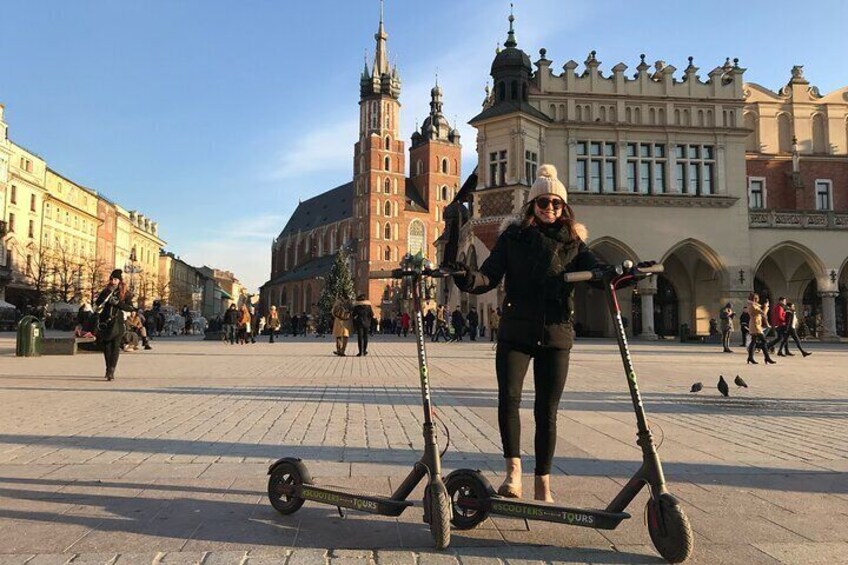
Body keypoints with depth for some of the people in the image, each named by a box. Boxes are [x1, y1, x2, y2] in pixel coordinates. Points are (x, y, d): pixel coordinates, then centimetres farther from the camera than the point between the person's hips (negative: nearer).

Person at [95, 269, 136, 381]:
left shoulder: (125, 294, 4)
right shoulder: (105, 291, 12)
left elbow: (131, 308, -4)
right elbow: (98, 302, -2)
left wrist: (118, 303, -16)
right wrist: (108, 292, -12)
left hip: (117, 323, -3)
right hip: (105, 322, 3)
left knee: (115, 347, -11)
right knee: (106, 346, 7)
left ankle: (111, 370, -16)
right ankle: (109, 370, 19)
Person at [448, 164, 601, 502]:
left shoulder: (573, 242, 11)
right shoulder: (513, 237, 7)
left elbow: (594, 270, -4)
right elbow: (489, 276, -2)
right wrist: (466, 278, -24)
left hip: (556, 335, 1)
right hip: (516, 332, -1)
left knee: (547, 411, 4)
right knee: (508, 397, -17)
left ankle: (543, 486, 16)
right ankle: (513, 471, -3)